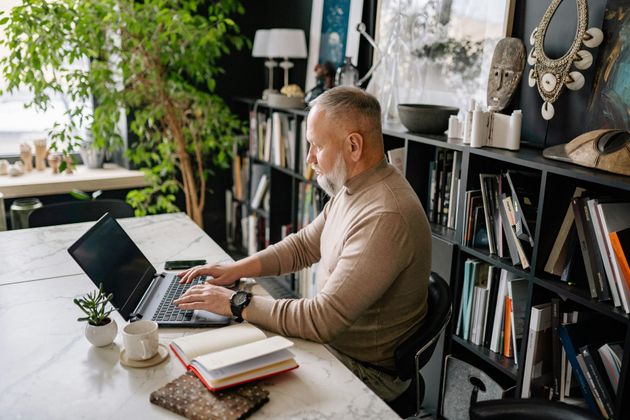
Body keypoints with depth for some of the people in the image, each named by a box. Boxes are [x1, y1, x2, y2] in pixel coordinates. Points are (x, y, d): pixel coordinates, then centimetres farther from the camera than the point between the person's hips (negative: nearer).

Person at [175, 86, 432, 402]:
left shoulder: (384, 217, -31)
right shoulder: (352, 187, 1)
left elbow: (322, 319, -30)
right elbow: (304, 245, 12)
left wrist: (237, 304, -21)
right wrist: (236, 269, 0)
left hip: (366, 370, -8)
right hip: (331, 336, 8)